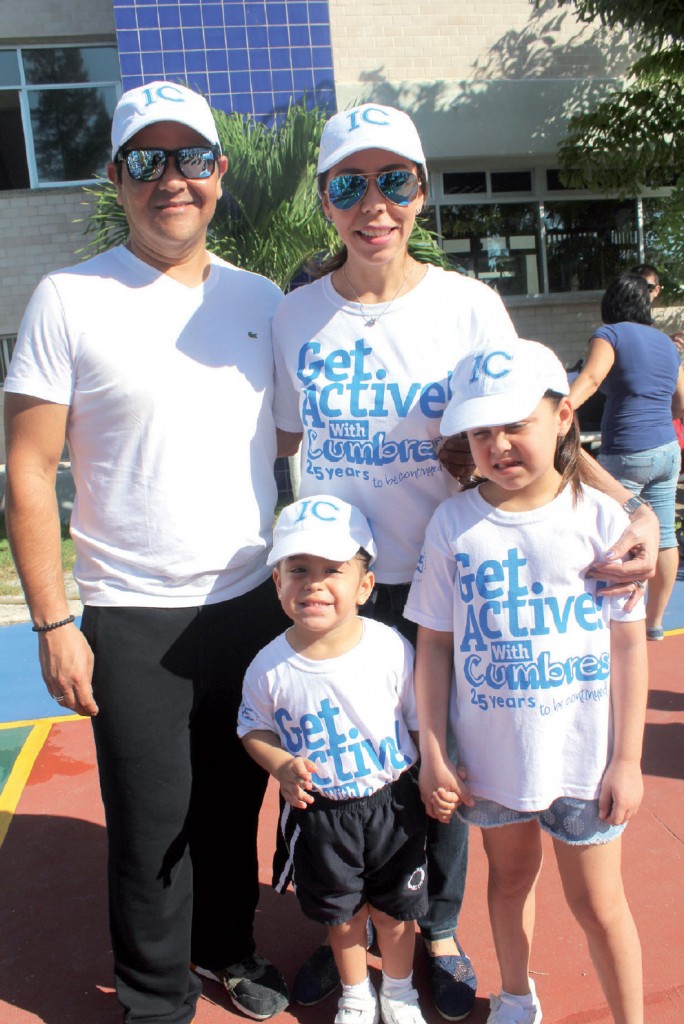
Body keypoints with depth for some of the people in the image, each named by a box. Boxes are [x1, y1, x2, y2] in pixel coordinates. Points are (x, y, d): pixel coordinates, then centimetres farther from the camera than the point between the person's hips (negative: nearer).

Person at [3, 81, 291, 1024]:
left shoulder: (261, 300, 7)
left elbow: (300, 441, 12)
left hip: (254, 602, 4)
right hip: (133, 622, -3)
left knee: (236, 801, 18)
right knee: (152, 825, 8)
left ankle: (227, 946, 43)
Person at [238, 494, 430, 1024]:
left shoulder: (392, 648, -17)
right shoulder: (270, 667, -16)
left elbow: (421, 719, -4)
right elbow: (254, 727, 0)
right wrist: (282, 766, -17)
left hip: (392, 804, 0)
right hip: (318, 811, 1)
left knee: (395, 908, 19)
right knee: (342, 914, 20)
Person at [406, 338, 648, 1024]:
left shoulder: (598, 516, -9)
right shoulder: (453, 523, -6)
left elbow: (628, 643, -4)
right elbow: (434, 645, -1)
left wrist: (627, 760, -5)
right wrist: (432, 754, -2)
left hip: (583, 755, -2)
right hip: (490, 754, 2)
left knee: (597, 900, 11)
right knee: (510, 873, 22)